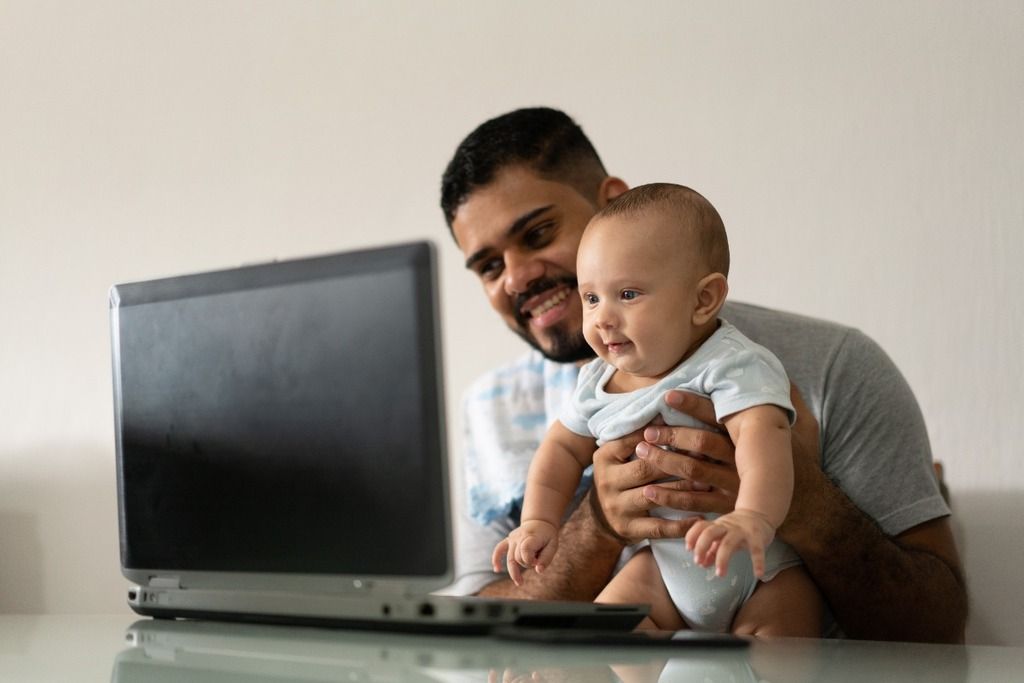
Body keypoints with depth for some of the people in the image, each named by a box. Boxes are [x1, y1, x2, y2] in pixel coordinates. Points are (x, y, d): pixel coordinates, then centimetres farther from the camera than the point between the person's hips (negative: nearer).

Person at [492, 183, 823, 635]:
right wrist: (538, 520, 2)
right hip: (667, 564, 6)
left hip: (765, 567, -6)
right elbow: (564, 447, 17)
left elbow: (762, 436, -41)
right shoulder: (597, 382, 0)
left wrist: (754, 518, -59)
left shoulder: (733, 367, -22)